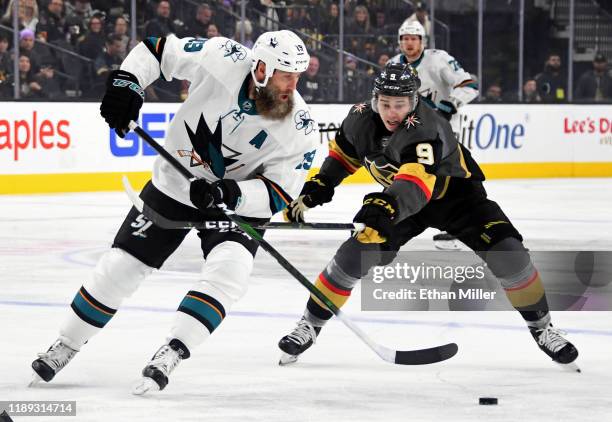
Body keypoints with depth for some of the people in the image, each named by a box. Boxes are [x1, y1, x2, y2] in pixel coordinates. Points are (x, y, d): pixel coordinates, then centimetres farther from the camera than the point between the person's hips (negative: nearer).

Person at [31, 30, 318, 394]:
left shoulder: (300, 129, -23)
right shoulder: (224, 59, -24)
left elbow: (278, 194, -20)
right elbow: (157, 49, -9)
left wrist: (230, 194, -36)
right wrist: (126, 82, -23)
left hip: (241, 200, -1)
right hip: (174, 185, 1)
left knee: (229, 270, -28)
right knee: (120, 266, 2)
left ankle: (171, 354, -22)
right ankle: (66, 346, 22)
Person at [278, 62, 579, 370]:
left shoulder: (425, 127, -38)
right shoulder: (361, 119, -17)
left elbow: (417, 180, -56)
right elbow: (343, 152, 7)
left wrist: (389, 206, -73)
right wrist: (317, 188, -2)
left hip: (456, 192, -4)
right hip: (400, 199, 4)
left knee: (507, 253, -21)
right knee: (354, 255, -11)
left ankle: (542, 328, -2)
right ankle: (310, 325, 5)